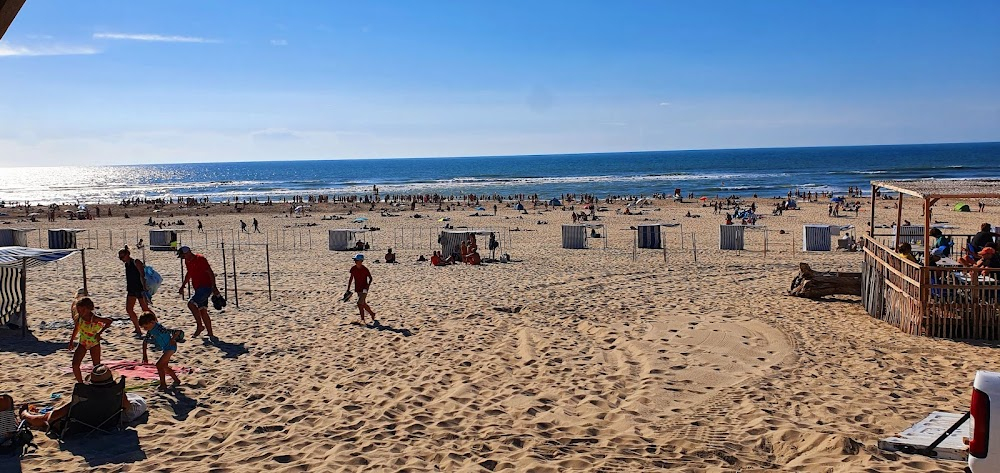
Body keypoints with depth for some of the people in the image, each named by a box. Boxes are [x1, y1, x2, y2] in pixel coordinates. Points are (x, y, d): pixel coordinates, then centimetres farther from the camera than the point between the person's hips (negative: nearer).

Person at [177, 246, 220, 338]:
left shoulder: (200, 259, -13)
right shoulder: (188, 262, 13)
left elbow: (210, 273, -17)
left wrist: (214, 287, -22)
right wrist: (182, 286, 28)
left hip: (206, 287, -10)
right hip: (199, 288, 10)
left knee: (191, 303, -22)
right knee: (202, 311, 7)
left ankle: (200, 326, -10)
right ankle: (210, 334, 10)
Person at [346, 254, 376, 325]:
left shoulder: (365, 269, -15)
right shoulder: (353, 268, -1)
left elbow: (370, 278, -5)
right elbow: (350, 279, 9)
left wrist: (367, 286, -19)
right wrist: (348, 289, 8)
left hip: (364, 289, -6)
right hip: (358, 289, 6)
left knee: (360, 303, -15)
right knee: (363, 304, 14)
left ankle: (362, 320, -4)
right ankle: (372, 314, 33)